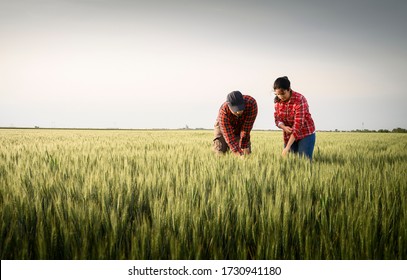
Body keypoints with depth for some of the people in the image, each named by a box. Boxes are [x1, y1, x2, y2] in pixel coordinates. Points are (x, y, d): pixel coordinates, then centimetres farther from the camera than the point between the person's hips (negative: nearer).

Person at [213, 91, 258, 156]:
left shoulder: (251, 103, -40)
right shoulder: (223, 112, -42)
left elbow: (246, 129, -36)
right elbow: (229, 136, -43)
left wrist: (243, 148, -34)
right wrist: (239, 154, -52)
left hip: (240, 127, 2)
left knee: (247, 152, -10)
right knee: (221, 151, -16)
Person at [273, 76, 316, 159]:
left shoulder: (299, 100, -24)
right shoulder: (277, 101, -5)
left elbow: (298, 124, -28)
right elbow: (277, 119, 2)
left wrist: (287, 147, -34)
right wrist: (284, 127, -25)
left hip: (306, 134, -5)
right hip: (289, 135, 5)